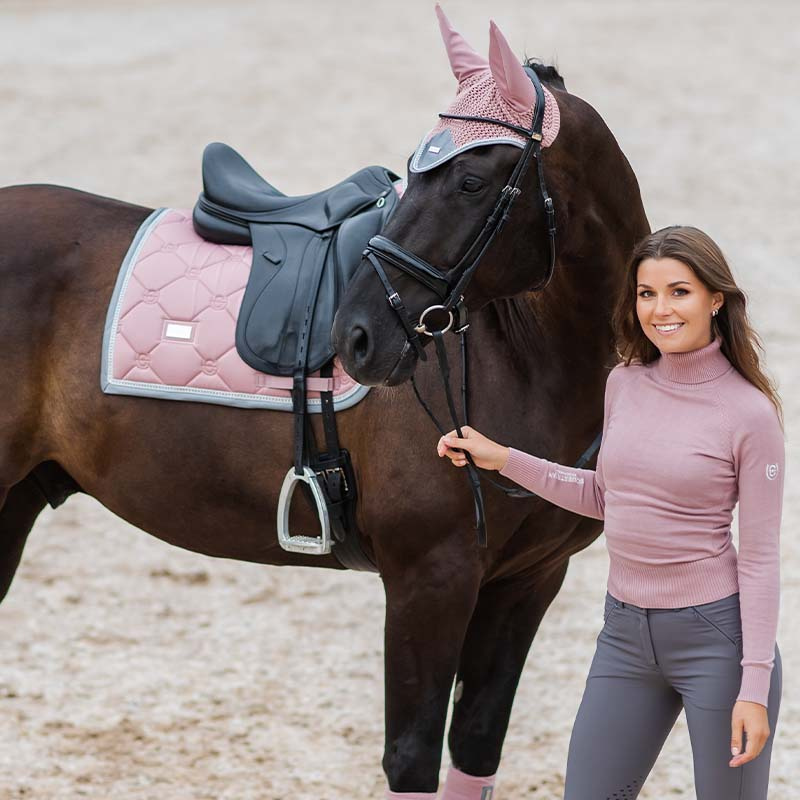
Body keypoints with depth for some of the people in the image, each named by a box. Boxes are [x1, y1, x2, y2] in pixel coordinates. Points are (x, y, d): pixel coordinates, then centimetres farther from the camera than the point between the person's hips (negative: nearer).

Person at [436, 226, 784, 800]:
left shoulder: (750, 413, -12)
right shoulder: (625, 385, 4)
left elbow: (759, 557, -11)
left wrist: (754, 687, -15)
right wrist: (501, 459, 13)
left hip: (713, 630, -6)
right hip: (625, 631, 6)